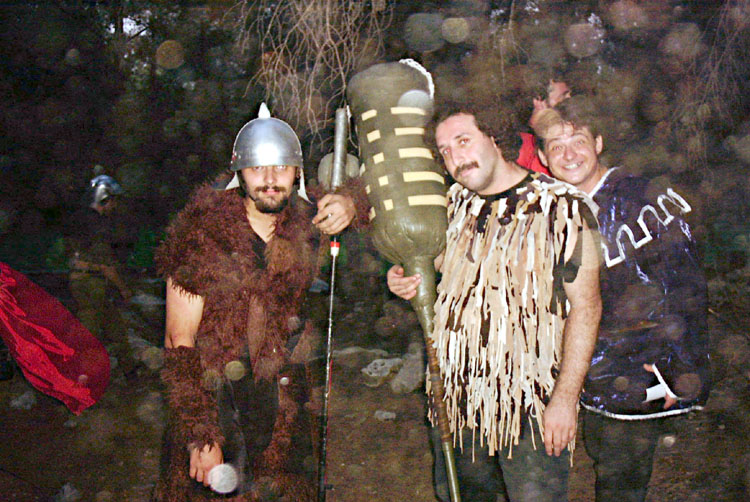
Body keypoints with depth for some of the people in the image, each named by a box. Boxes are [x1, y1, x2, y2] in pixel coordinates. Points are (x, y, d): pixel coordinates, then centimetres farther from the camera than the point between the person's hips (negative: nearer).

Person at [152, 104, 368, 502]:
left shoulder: (305, 227, -3)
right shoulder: (203, 238, -14)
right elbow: (179, 343, -12)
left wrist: (350, 202, -11)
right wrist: (201, 435, -17)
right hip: (214, 405, -4)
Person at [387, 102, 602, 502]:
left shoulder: (563, 207, -9)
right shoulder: (455, 204, 8)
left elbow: (585, 306, -10)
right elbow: (435, 265, 26)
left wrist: (565, 397, -15)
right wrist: (404, 280, 1)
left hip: (531, 400, -5)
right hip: (458, 397, 6)